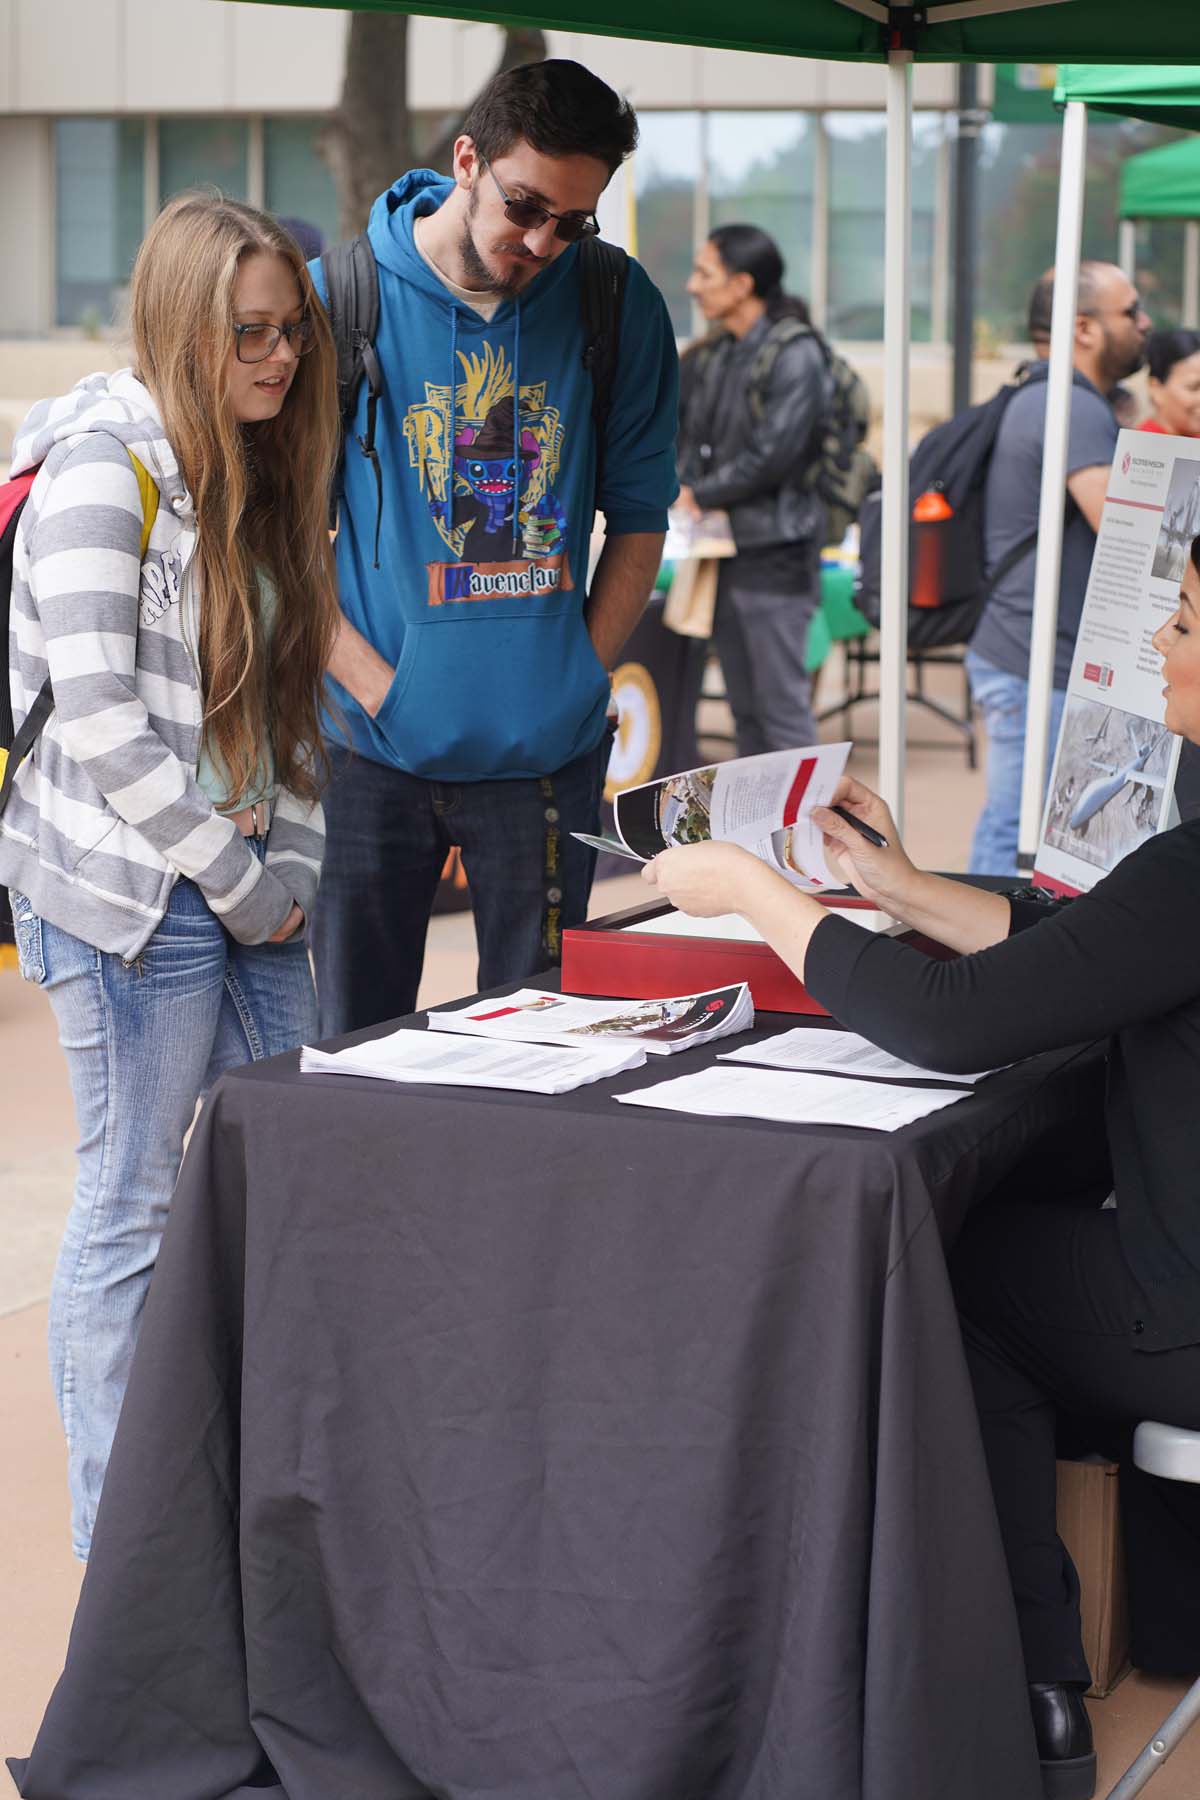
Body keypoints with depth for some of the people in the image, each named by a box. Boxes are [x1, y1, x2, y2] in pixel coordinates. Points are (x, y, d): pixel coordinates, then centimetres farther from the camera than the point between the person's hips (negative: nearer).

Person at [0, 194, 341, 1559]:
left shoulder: (257, 475, 14)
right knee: (134, 1209, -1)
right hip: (129, 895, -8)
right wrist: (233, 880, -13)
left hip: (249, 886, 8)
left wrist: (291, 858, 5)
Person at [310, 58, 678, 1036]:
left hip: (545, 751, 1)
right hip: (376, 744, -1)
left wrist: (580, 675, -1)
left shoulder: (619, 307, 1)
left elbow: (639, 515, 9)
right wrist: (373, 682, -10)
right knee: (356, 1045, 8)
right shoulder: (342, 296, -5)